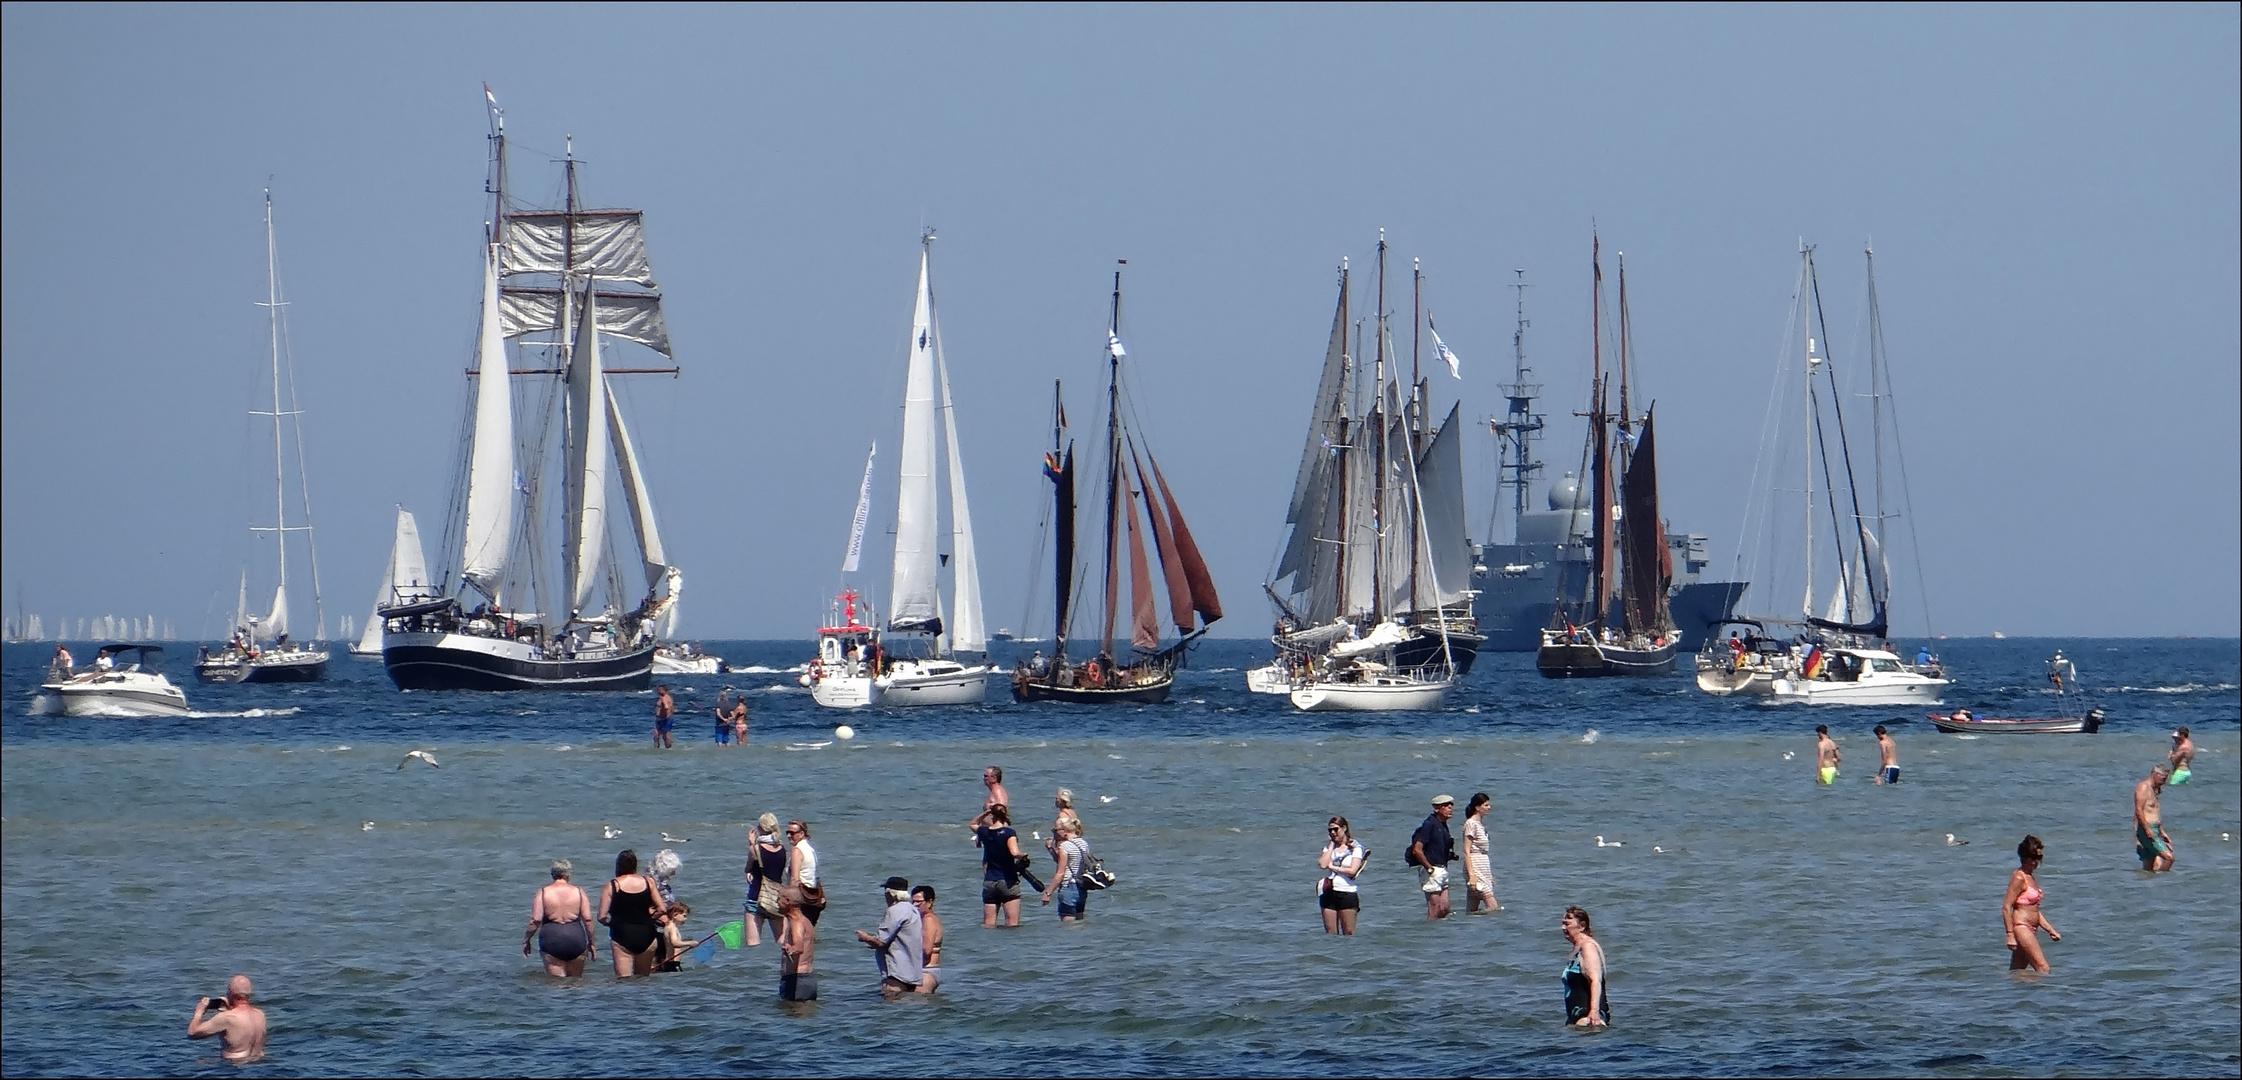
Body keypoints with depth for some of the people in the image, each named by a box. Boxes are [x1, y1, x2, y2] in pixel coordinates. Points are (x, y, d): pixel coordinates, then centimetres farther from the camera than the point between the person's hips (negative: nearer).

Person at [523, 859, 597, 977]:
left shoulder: (543, 893, -1)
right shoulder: (578, 892, 3)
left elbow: (535, 921, -6)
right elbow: (587, 919, 2)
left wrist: (526, 940, 7)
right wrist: (591, 943, 12)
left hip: (552, 939, -1)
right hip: (576, 938, 1)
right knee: (575, 979, 13)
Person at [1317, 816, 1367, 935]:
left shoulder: (1355, 848, 0)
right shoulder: (1329, 847, 14)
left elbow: (1352, 870, -12)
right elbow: (1322, 864, -3)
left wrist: (1332, 867, -2)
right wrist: (1331, 845, 2)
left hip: (1347, 893, -5)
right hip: (1329, 893, 5)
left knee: (1348, 933, -4)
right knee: (1330, 933, 4)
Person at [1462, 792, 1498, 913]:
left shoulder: (1481, 824, 16)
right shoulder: (1471, 824, -10)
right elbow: (1466, 852, -14)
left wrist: (1491, 876, 21)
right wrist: (1471, 874, -21)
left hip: (1484, 869, 9)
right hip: (1475, 868, -9)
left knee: (1472, 911, 4)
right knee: (1493, 908, -14)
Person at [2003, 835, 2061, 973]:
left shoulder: (2030, 878, 18)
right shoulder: (2018, 878, -11)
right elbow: (2006, 907, -16)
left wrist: (2050, 930, 22)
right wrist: (2010, 935, -21)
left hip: (2030, 930, 10)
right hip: (2021, 928, -10)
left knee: (2016, 972, 8)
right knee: (2043, 969, -15)